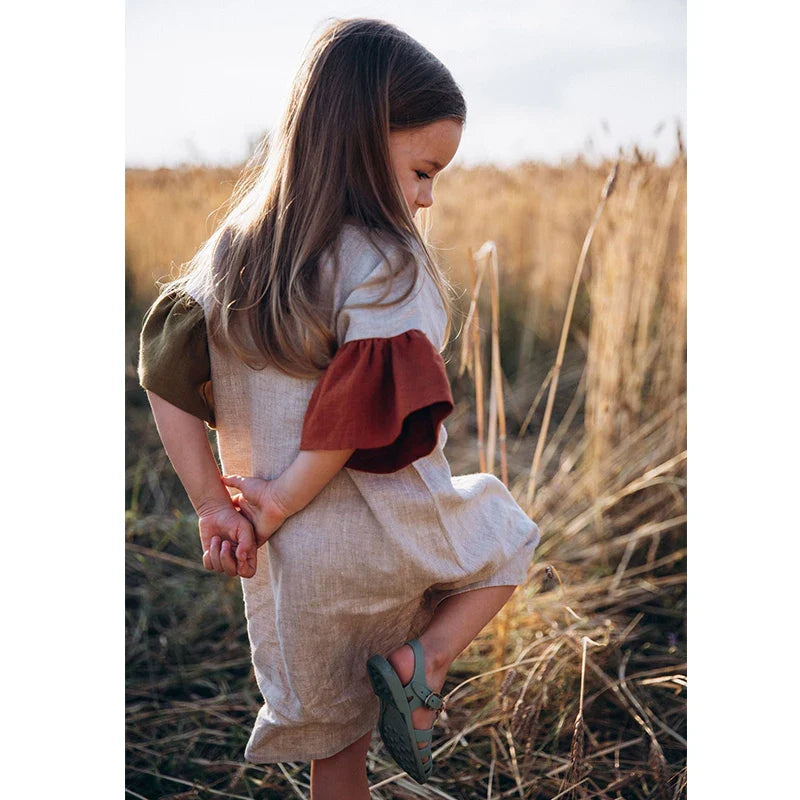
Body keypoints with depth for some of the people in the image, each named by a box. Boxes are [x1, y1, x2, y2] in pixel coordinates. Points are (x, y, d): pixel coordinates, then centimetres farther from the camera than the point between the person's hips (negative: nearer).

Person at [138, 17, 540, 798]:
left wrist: (212, 506, 2)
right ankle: (419, 660, 4)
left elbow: (166, 379, 1)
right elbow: (361, 416, -27)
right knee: (507, 539, 26)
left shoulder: (233, 250, 2)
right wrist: (279, 503, -13)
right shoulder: (383, 263, -18)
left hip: (287, 559, 6)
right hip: (387, 538, -6)